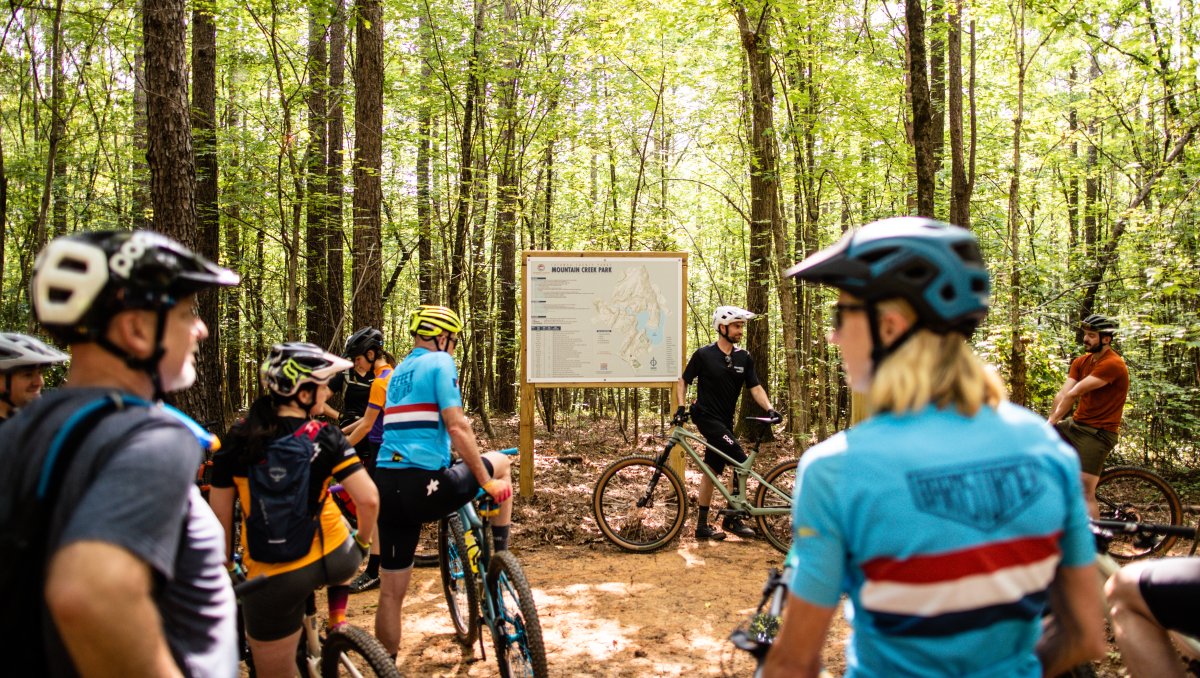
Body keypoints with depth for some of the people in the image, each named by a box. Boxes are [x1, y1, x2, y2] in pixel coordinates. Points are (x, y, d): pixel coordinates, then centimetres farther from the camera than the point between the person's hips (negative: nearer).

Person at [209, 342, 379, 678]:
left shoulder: (237, 441, -5)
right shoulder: (325, 438, -10)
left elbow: (220, 514, 1)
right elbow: (368, 500, -15)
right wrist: (363, 540, 5)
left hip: (272, 578, 1)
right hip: (333, 560, 0)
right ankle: (337, 621, 26)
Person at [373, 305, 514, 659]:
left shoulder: (399, 371, 22)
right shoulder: (440, 362, -3)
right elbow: (458, 427, -14)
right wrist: (487, 482, -8)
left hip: (388, 485, 8)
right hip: (423, 487, -7)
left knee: (392, 591, 16)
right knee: (499, 463, 18)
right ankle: (500, 560, 22)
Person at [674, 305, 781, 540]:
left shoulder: (744, 358, 4)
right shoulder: (704, 355, -8)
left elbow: (755, 387, 1)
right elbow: (683, 381, 0)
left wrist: (769, 409, -15)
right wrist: (681, 407, -12)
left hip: (725, 421, 6)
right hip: (706, 417, -6)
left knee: (712, 471, 10)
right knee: (741, 461, -17)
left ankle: (702, 525, 18)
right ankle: (732, 518, -5)